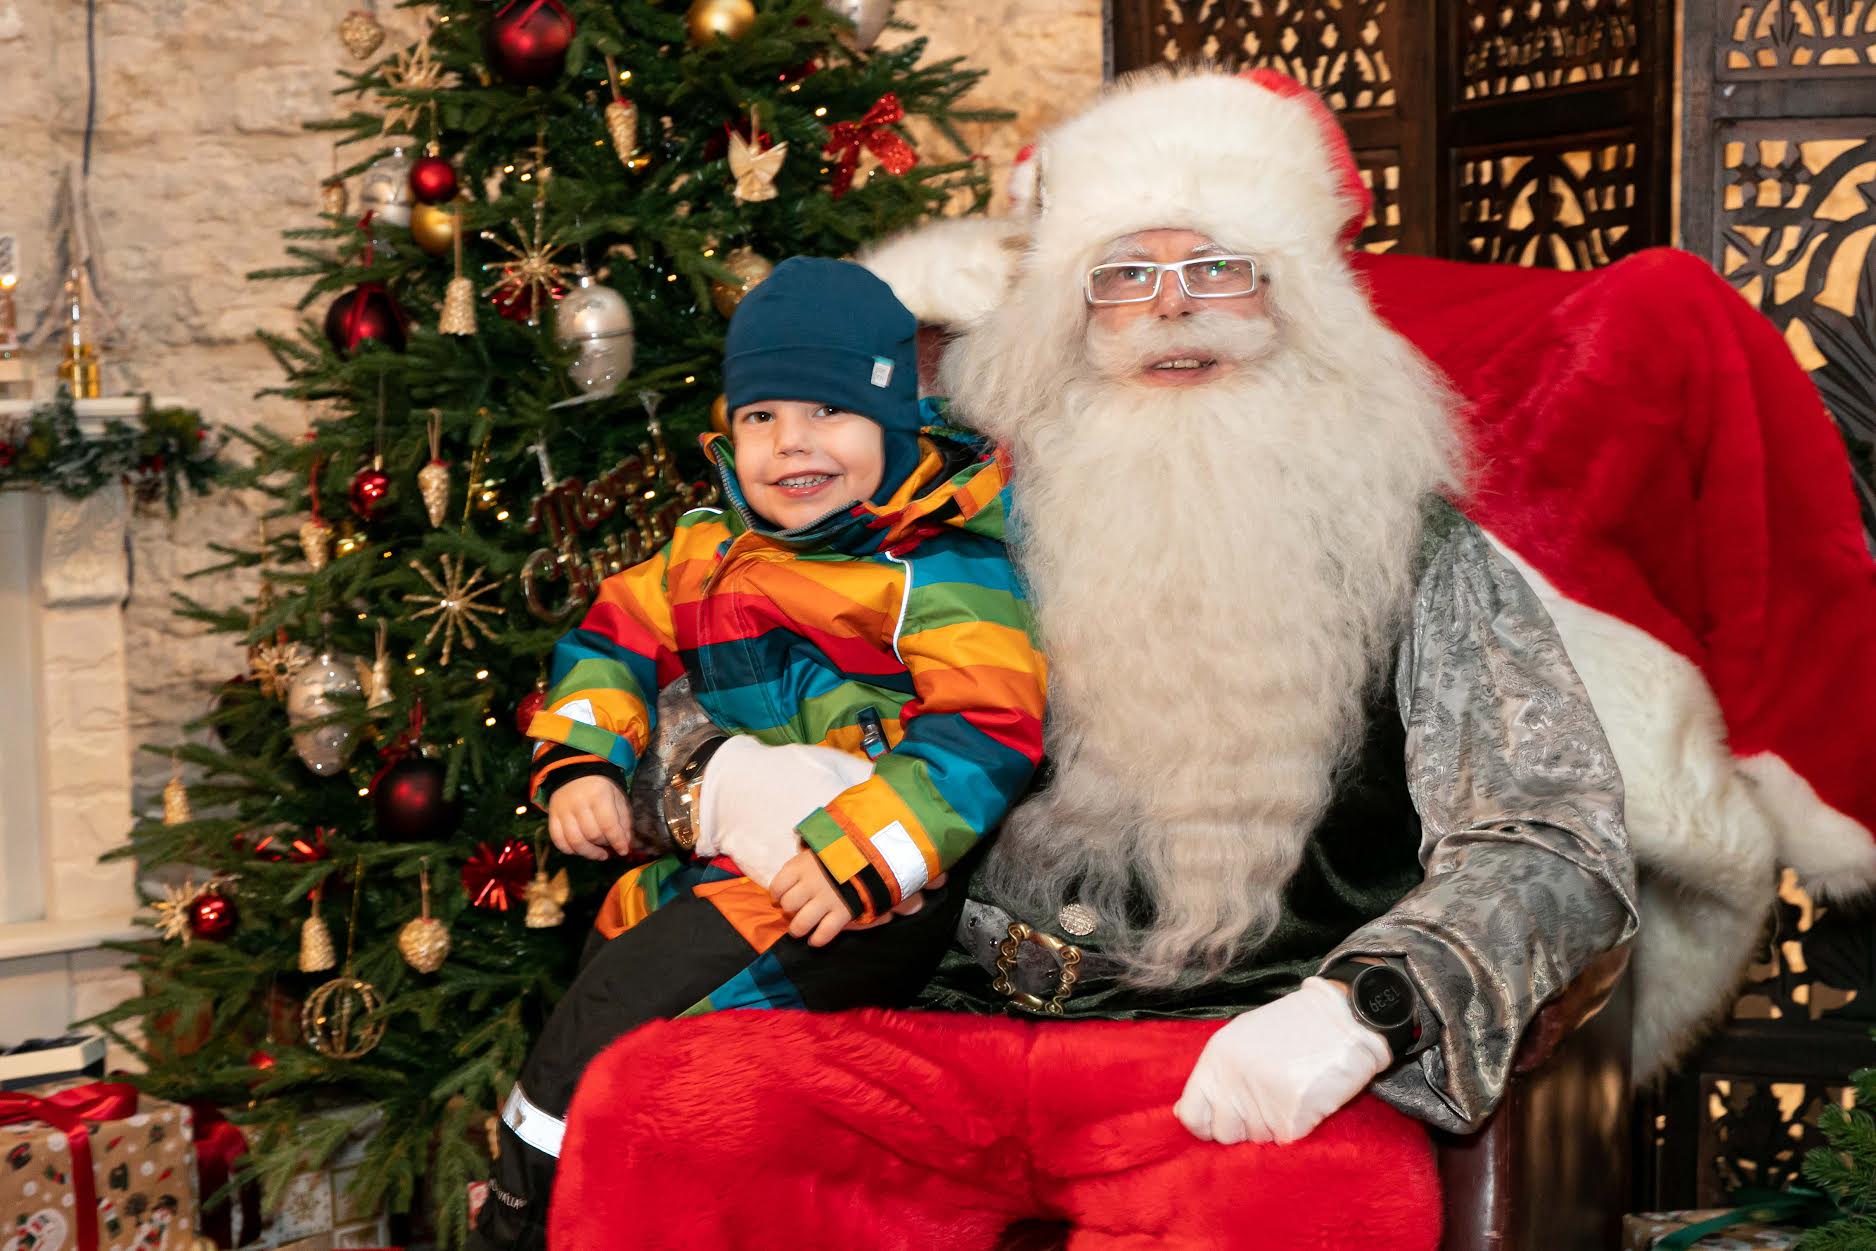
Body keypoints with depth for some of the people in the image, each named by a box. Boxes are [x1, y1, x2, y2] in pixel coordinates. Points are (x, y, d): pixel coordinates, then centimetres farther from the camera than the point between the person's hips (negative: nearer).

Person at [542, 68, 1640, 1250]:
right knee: (649, 1104, -26)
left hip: (1235, 1065, -2)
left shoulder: (1412, 552, 7)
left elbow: (1562, 846, -3)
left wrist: (1357, 1007, -22)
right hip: (952, 1038, 2)